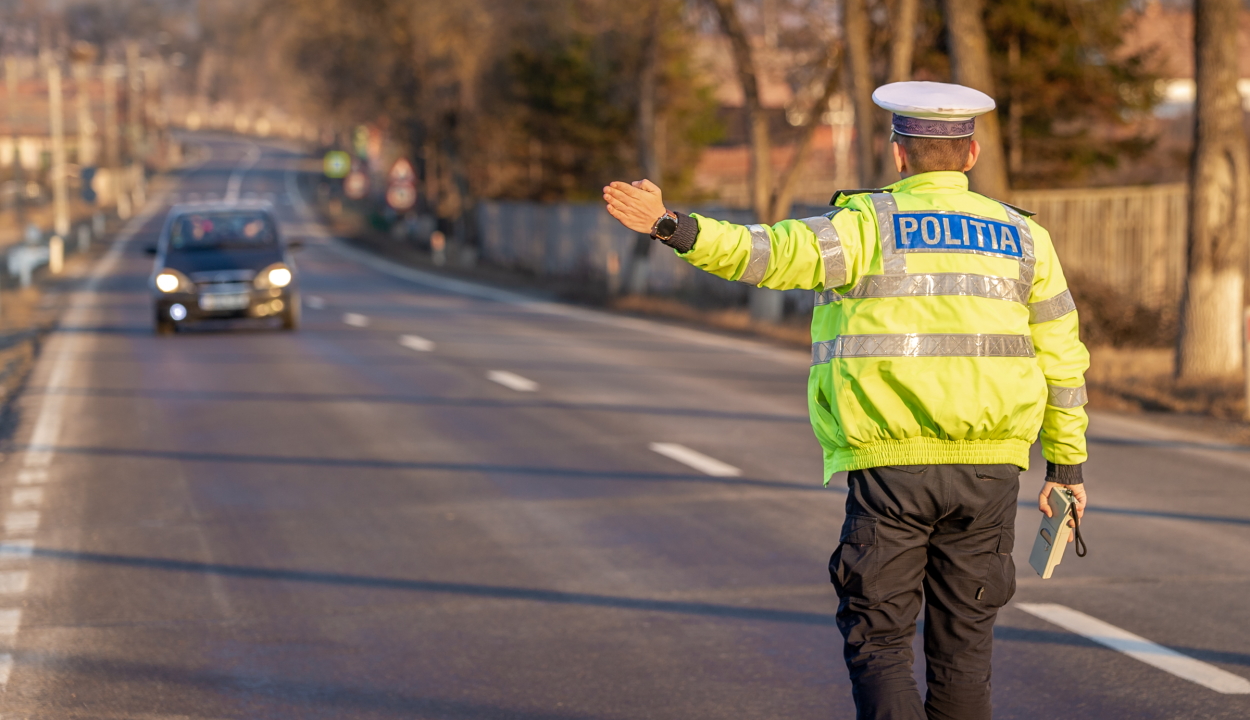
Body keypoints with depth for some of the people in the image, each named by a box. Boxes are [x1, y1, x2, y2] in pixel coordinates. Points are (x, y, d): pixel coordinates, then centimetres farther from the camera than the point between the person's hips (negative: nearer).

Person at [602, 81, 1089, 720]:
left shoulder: (870, 224, -3)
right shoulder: (1021, 236, 9)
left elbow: (781, 253, -20)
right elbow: (1061, 359, 10)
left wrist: (676, 228, -28)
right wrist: (1066, 464, 17)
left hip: (891, 464, -3)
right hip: (989, 470, 3)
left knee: (876, 642, 5)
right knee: (963, 644, 12)